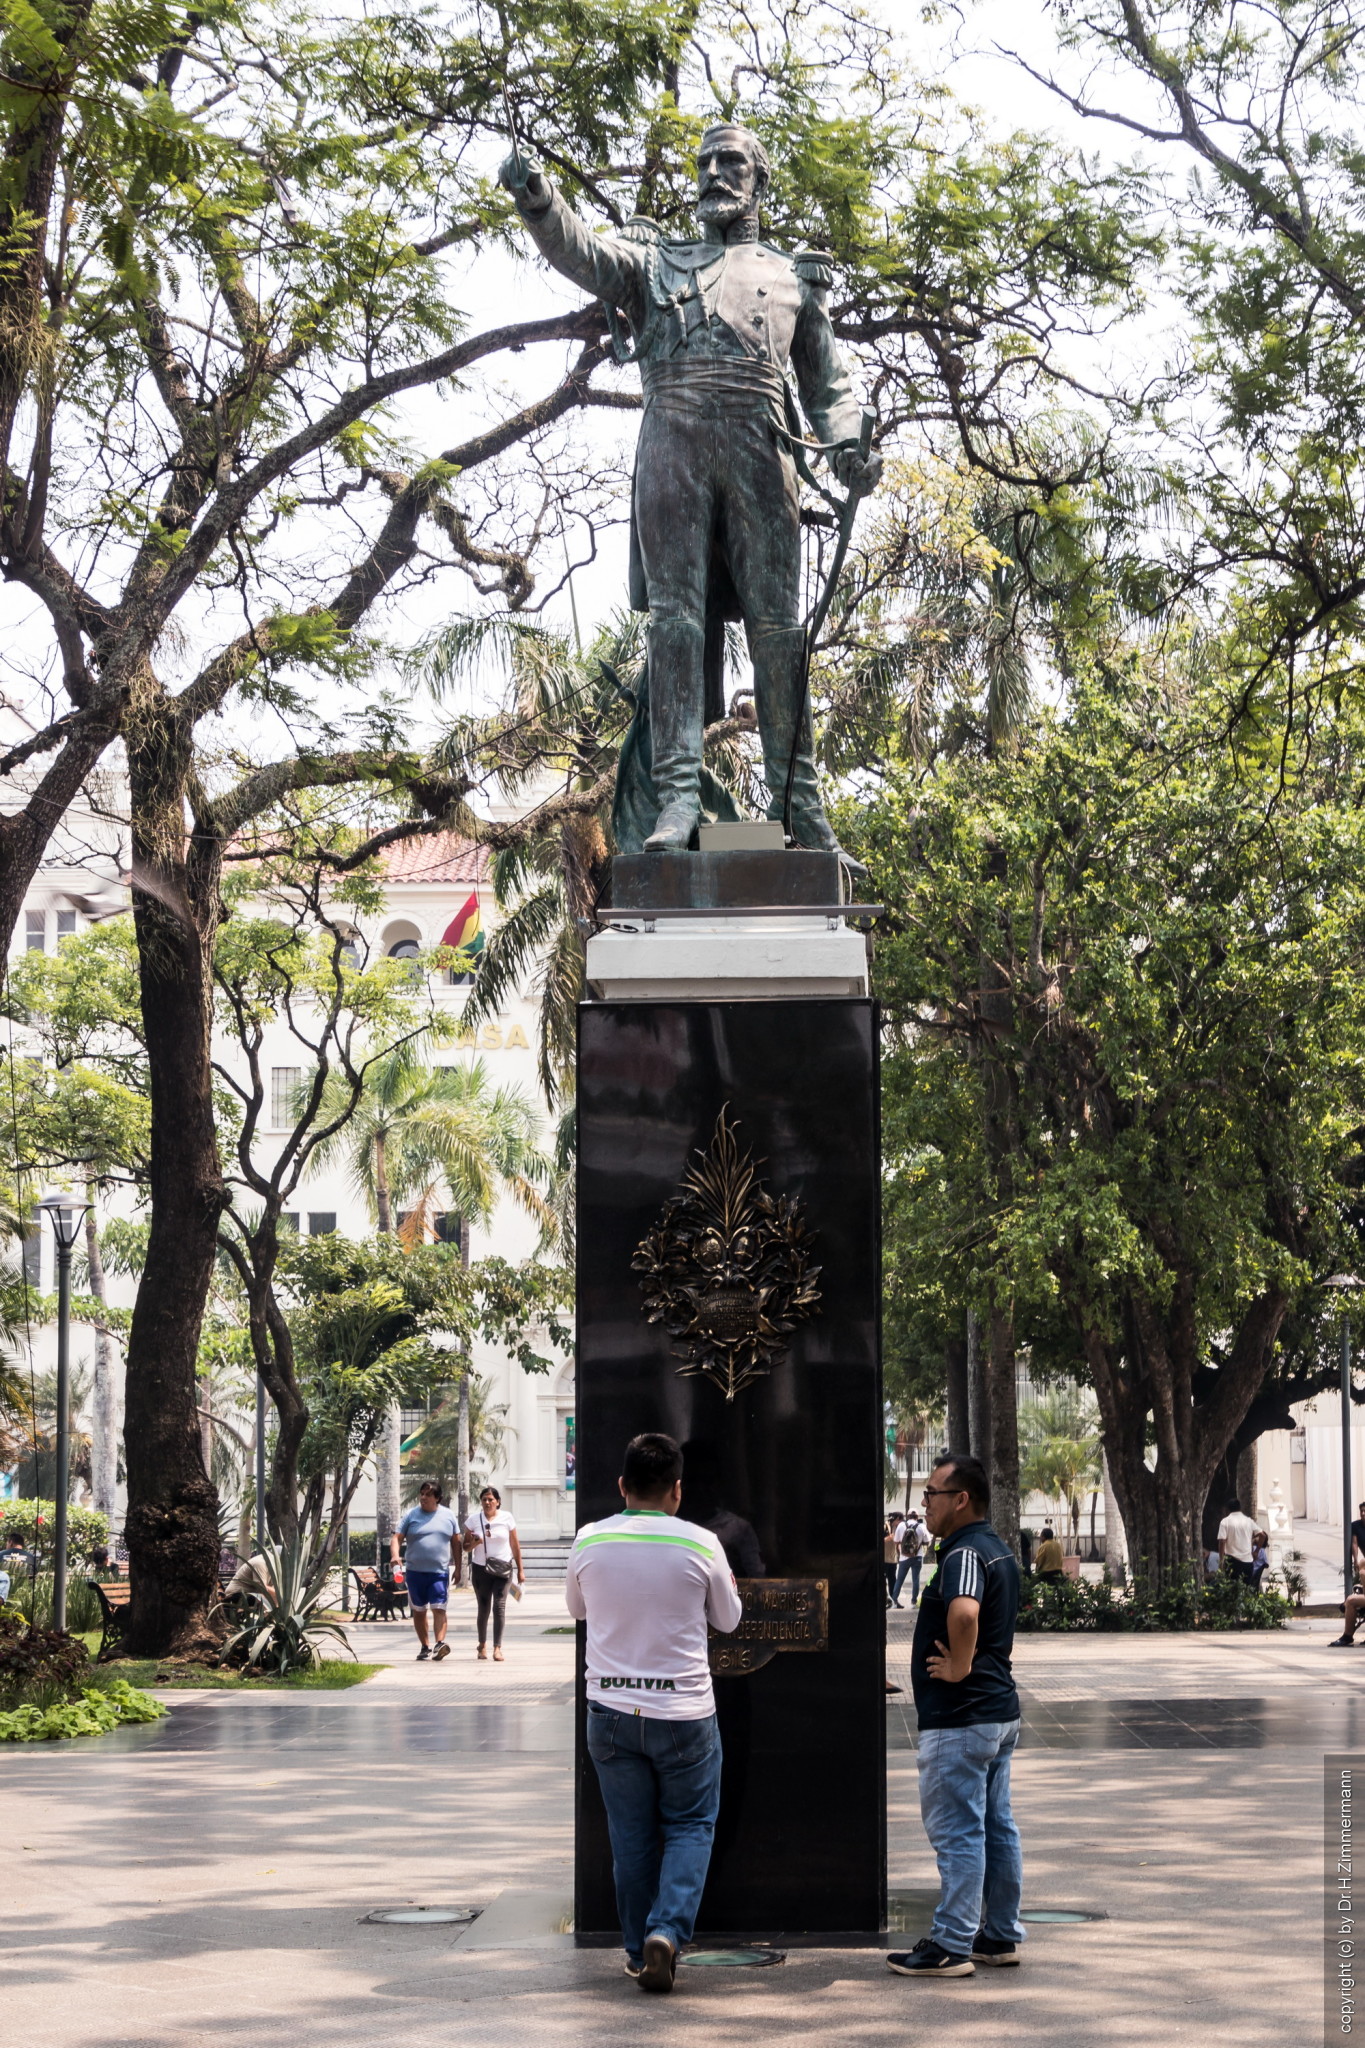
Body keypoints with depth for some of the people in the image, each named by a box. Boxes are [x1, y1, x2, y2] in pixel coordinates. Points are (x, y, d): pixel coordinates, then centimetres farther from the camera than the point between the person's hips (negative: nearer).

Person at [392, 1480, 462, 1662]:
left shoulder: (448, 1516, 7)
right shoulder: (411, 1515, 3)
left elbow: (456, 1543, 12)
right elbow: (396, 1537, -1)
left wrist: (457, 1568, 9)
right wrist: (394, 1555, -20)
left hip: (439, 1572, -1)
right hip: (415, 1571, 1)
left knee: (439, 1608, -13)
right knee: (419, 1611, 8)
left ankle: (440, 1643, -23)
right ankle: (425, 1647, 16)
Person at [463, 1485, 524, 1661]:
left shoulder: (506, 1518, 1)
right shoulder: (474, 1520, 2)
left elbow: (515, 1546, 6)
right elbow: (466, 1547, 7)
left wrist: (520, 1570, 5)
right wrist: (474, 1543, -16)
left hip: (502, 1568, -1)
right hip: (481, 1569, 1)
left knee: (499, 1606, -13)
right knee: (483, 1608, 8)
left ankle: (497, 1648, -16)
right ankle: (482, 1644, 29)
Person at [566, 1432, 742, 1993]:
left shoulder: (590, 1541, -3)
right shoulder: (700, 1544, -8)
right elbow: (727, 1619, 8)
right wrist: (727, 1590, 28)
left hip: (610, 1711, 2)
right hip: (684, 1712, -2)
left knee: (631, 1837, 12)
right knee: (690, 1827, 10)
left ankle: (639, 1951, 16)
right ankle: (667, 1930, -9)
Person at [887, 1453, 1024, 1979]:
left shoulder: (964, 1554, -18)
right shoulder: (998, 1550, 14)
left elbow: (964, 1611, -39)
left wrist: (959, 1668, -25)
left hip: (959, 1718, -10)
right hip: (1000, 1710, 10)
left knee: (957, 1831, -5)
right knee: (996, 1827, 14)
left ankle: (951, 1945, -2)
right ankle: (1000, 1936, 20)